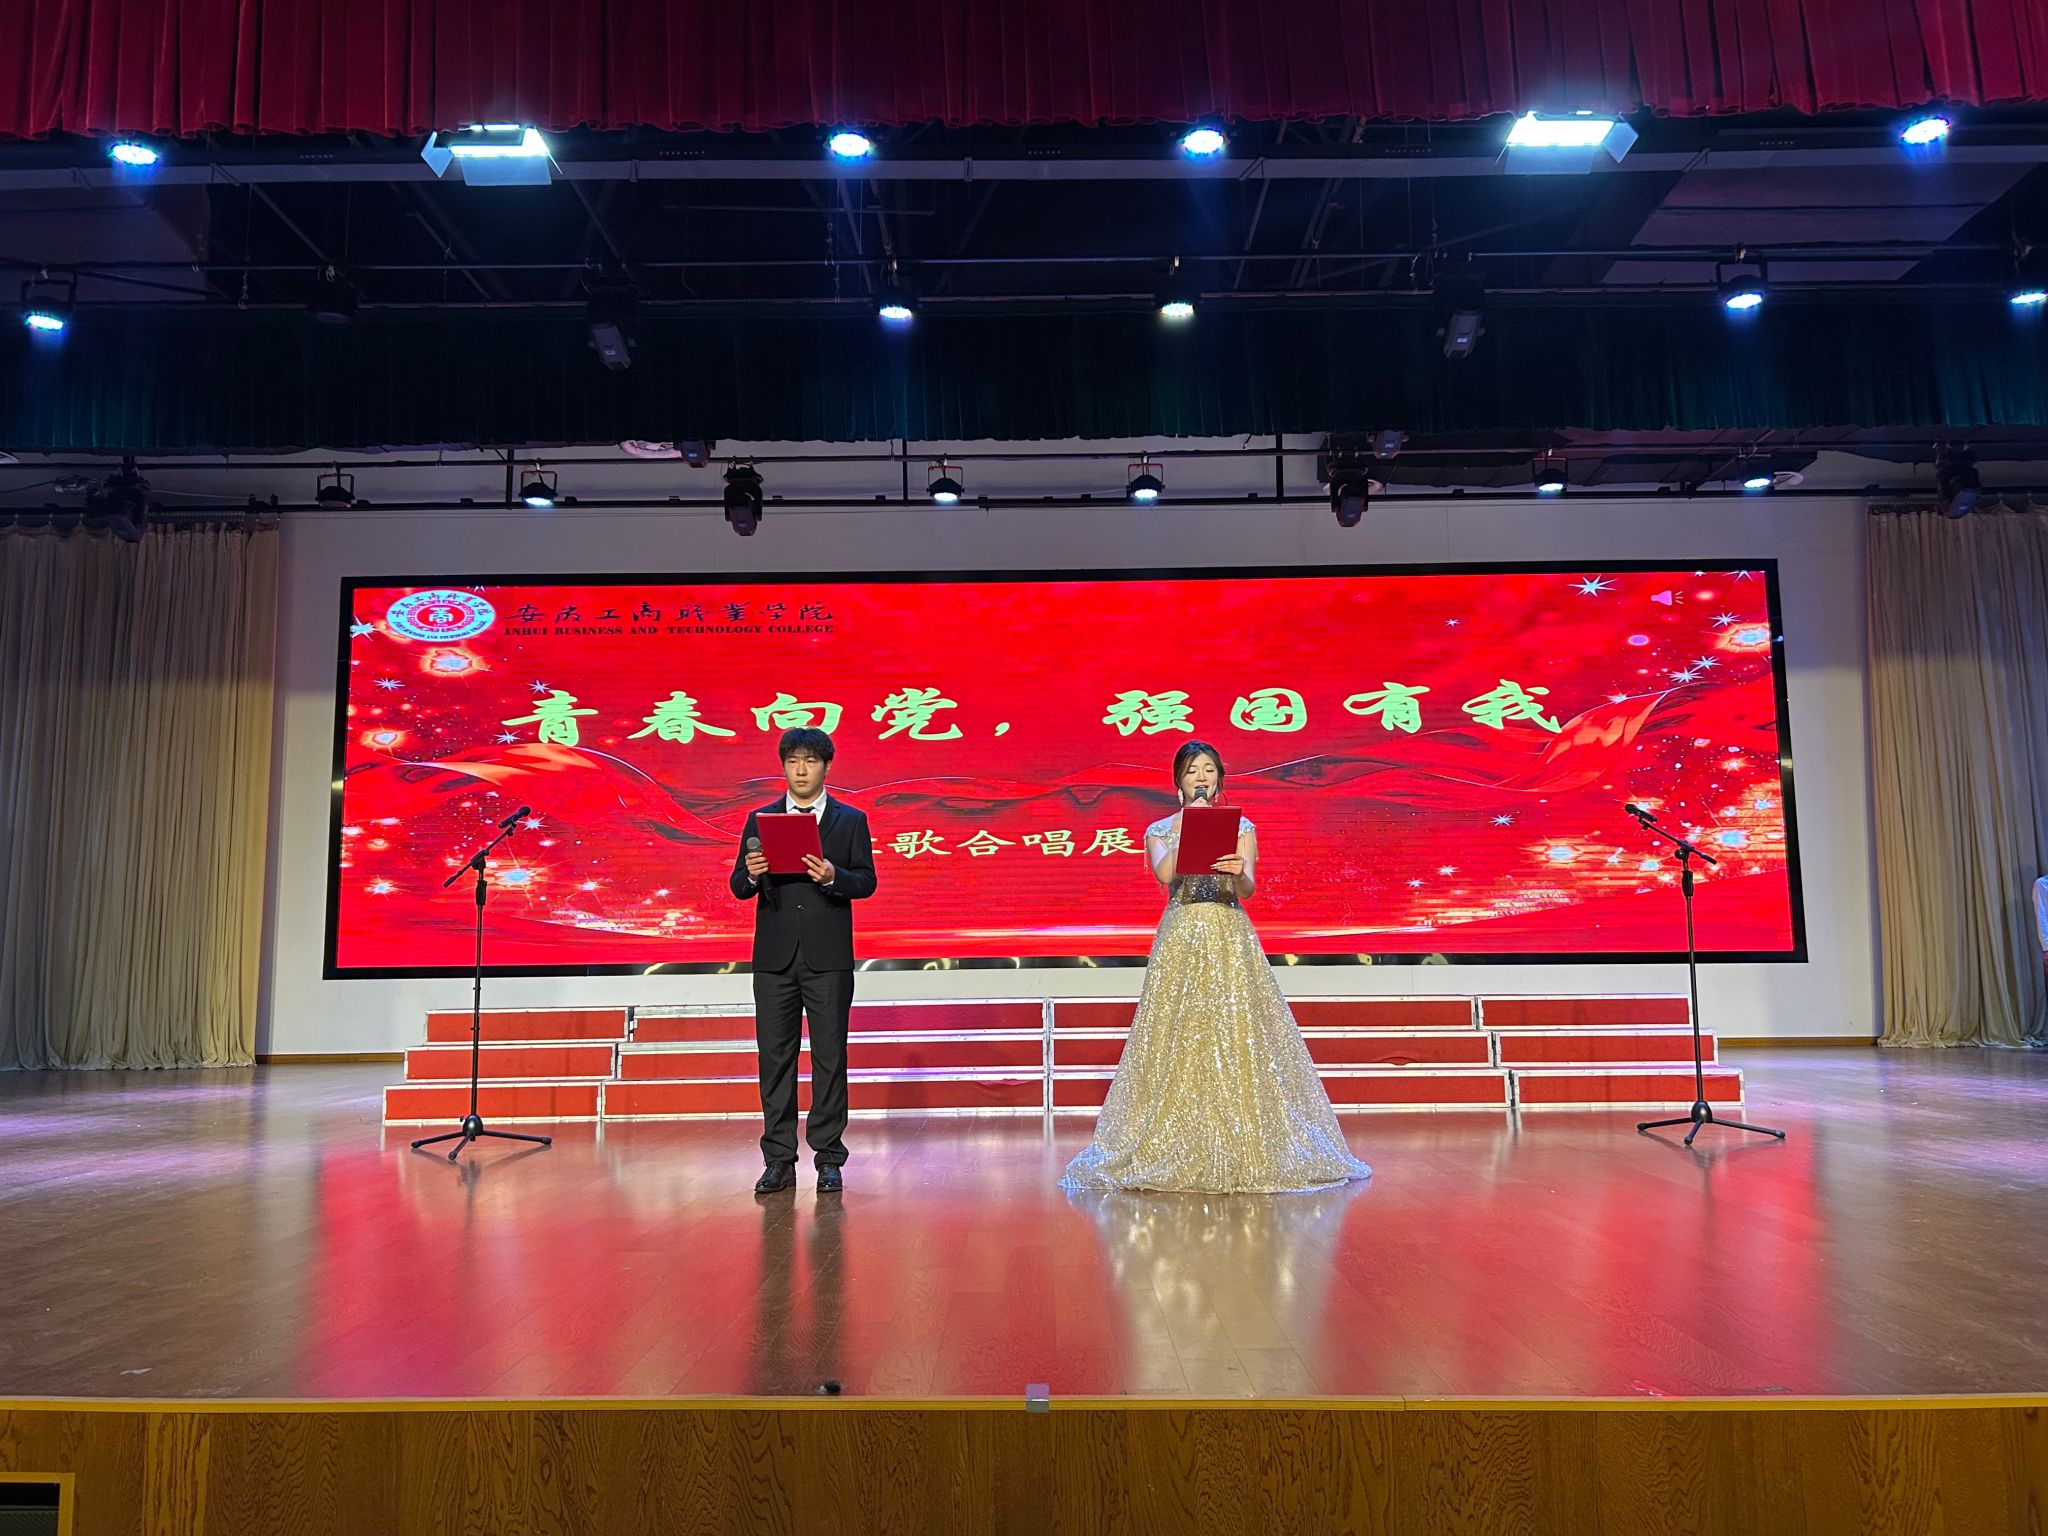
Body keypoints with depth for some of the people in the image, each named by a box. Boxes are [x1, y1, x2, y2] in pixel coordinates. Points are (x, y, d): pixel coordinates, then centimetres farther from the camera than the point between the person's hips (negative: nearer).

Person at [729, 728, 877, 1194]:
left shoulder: (851, 820, 6)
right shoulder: (760, 819, 9)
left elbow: (867, 882, -1)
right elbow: (739, 888, 6)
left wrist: (834, 876, -21)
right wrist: (751, 875, -17)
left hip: (828, 958, -2)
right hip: (774, 957, 2)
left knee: (829, 1057, 1)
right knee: (775, 1057, 5)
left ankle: (829, 1159, 10)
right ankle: (779, 1160, 14)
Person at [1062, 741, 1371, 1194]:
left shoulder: (1241, 828, 9)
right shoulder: (1160, 829, 11)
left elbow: (1247, 888, -5)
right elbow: (1164, 873, -10)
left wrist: (1239, 872, -27)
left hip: (1230, 939, 0)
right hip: (1180, 940, 0)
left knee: (1236, 1037, -6)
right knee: (1178, 1040, -3)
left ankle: (1242, 1150, 0)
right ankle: (1176, 1151, 3)